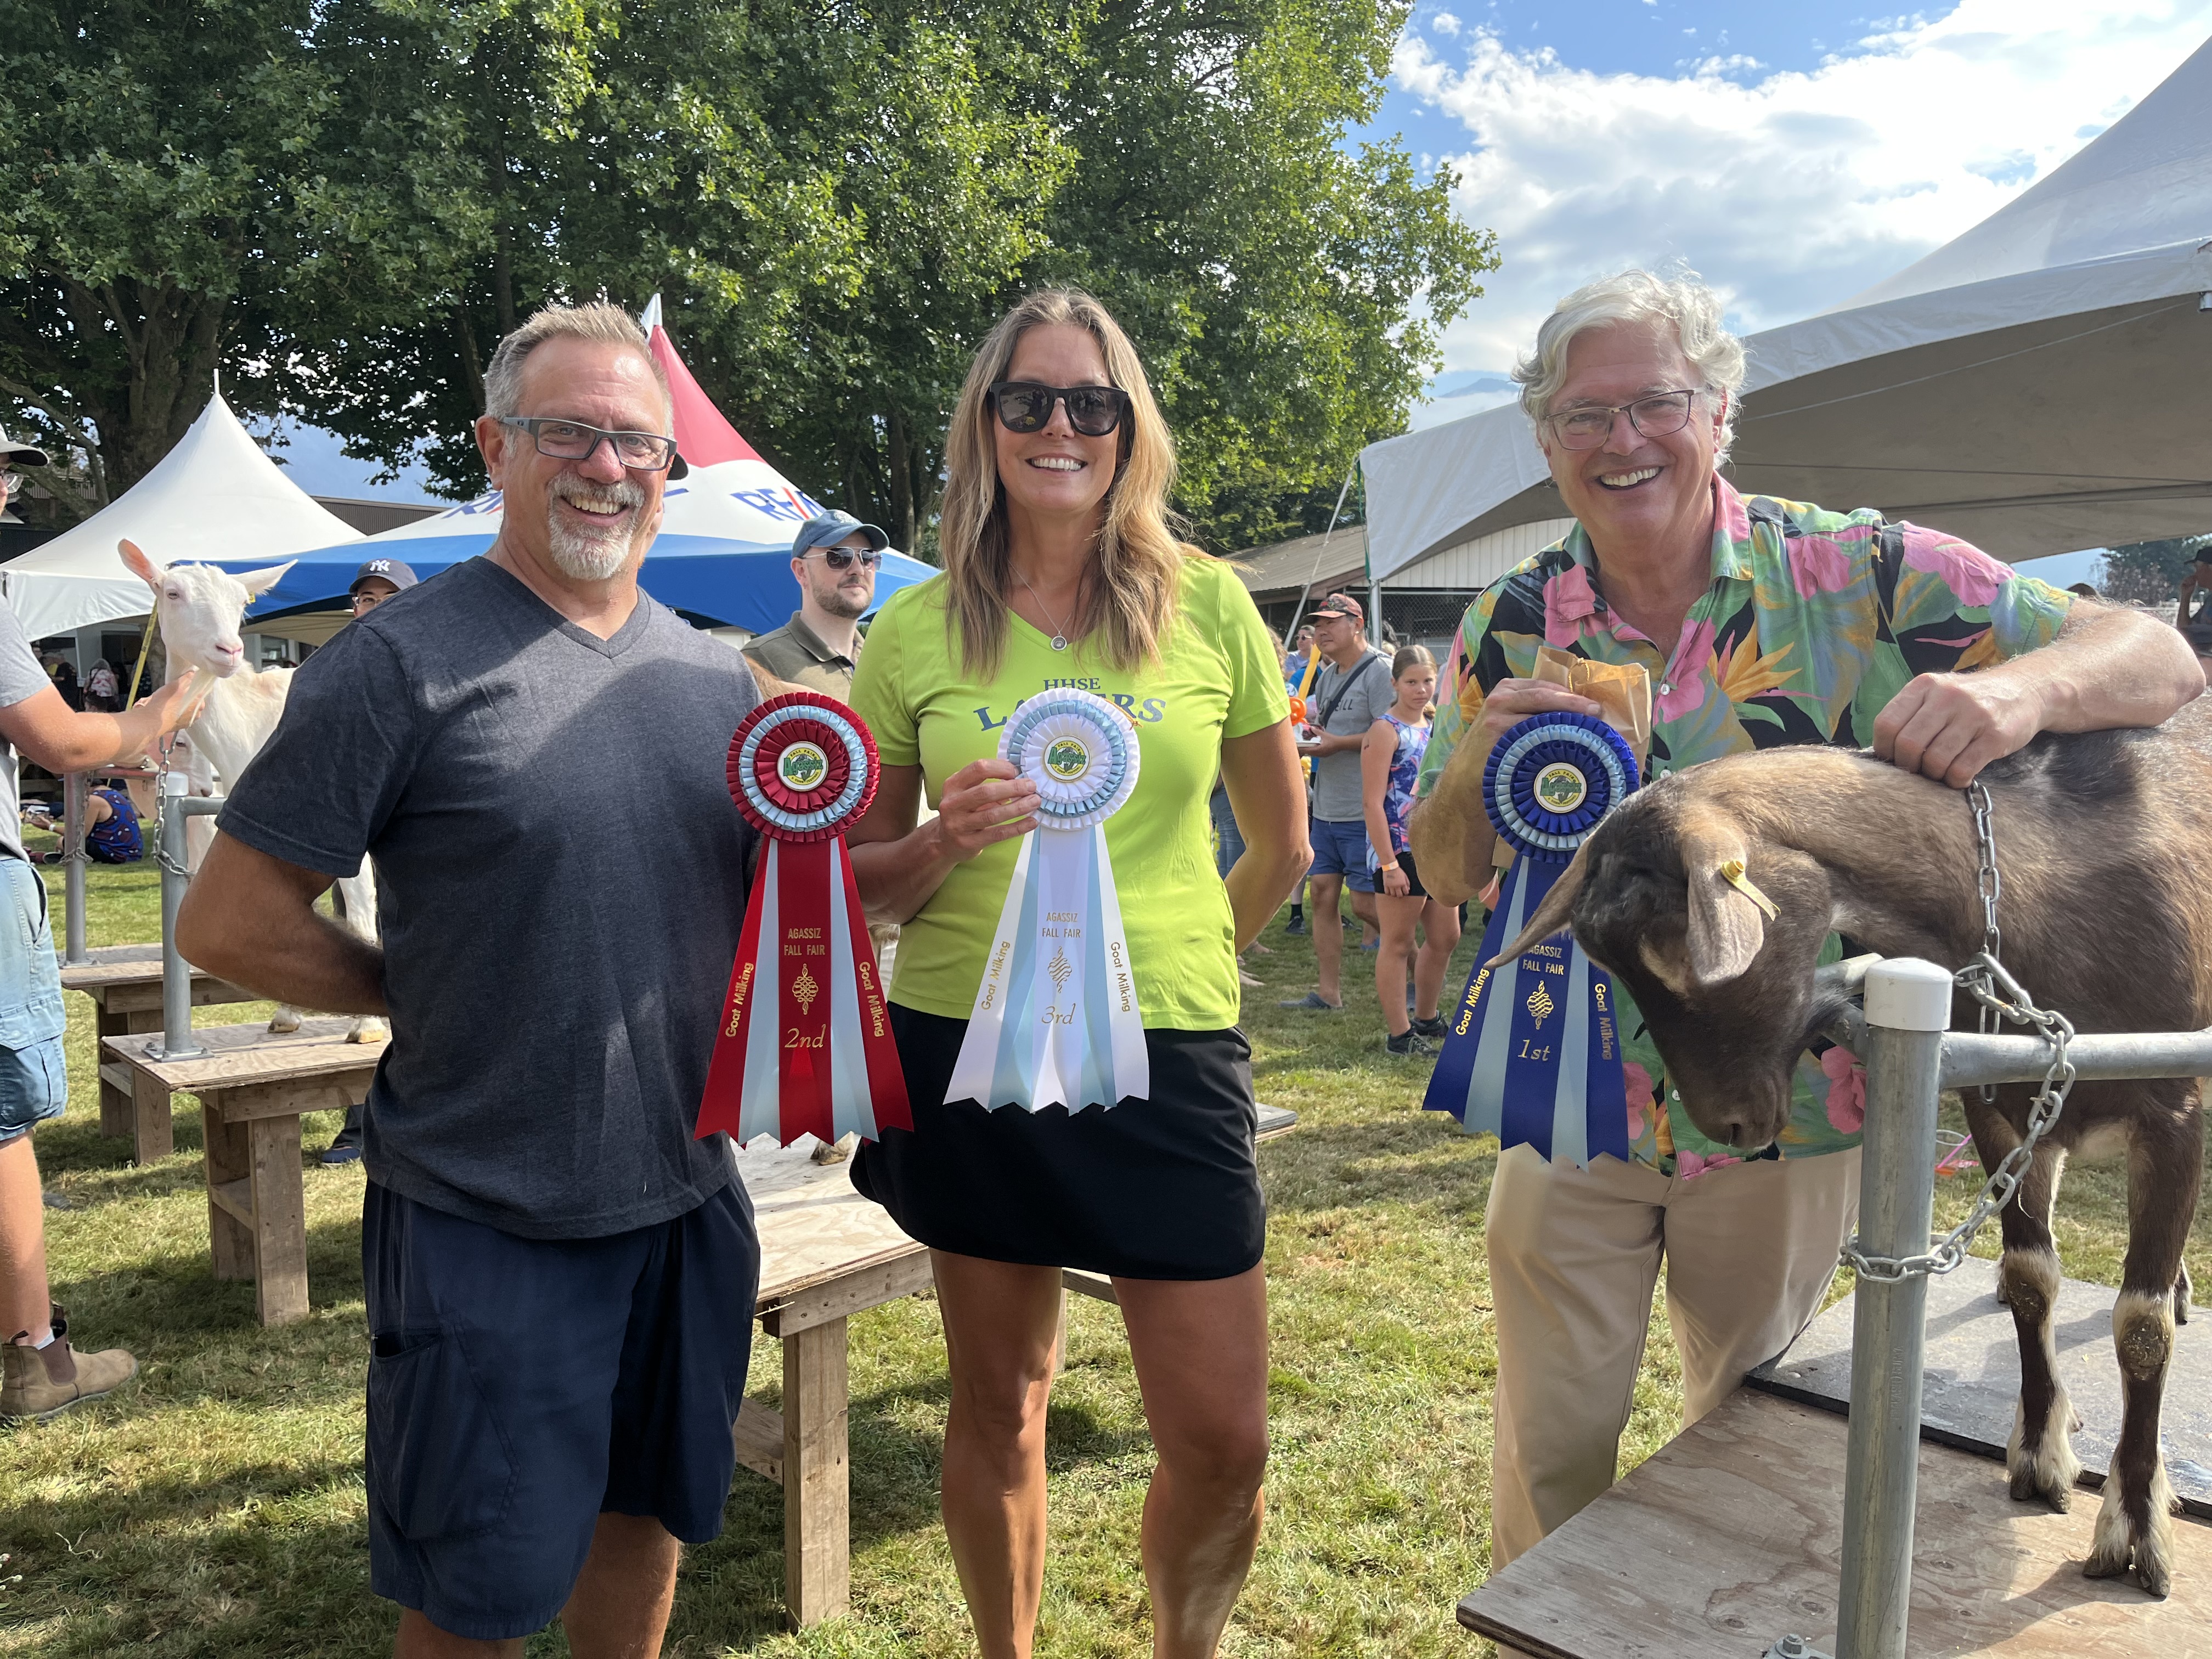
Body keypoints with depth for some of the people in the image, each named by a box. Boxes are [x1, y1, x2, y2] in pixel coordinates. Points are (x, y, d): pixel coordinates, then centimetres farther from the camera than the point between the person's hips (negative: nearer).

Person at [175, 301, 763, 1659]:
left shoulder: (718, 675, 6)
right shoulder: (402, 660, -12)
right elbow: (232, 923, -11)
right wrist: (436, 995, -6)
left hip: (689, 1194, 5)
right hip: (484, 1224, -5)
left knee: (648, 1512, 22)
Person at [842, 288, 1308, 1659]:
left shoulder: (1207, 603, 0)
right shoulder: (914, 633, 1)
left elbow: (1283, 847, 11)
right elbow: (861, 884, 6)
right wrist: (946, 841, -14)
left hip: (1171, 1055, 0)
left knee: (1225, 1440, 4)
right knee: (1000, 1409, 14)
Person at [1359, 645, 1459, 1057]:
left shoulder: (1433, 726, 13)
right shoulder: (1386, 730, -12)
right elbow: (1373, 802, -17)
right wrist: (1388, 864, -21)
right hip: (1401, 851, -9)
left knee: (1445, 939, 16)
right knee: (1398, 944, 0)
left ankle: (1426, 1020, 32)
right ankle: (1400, 1035, 8)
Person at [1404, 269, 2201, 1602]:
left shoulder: (1856, 576, -11)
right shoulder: (1509, 628, -4)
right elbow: (1445, 875, 0)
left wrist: (2019, 689, -33)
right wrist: (1474, 768, -22)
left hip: (1790, 1110, 0)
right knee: (1552, 1452, 14)